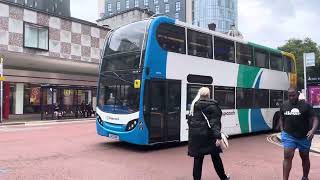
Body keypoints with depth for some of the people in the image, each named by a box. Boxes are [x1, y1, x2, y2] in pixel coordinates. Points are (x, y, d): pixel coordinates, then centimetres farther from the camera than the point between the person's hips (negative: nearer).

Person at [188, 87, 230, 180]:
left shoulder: (194, 105, 10)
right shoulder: (212, 105, -7)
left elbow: (190, 120, 12)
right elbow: (215, 122, -14)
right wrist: (218, 136, -17)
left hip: (195, 134, 4)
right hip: (207, 134, -4)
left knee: (198, 158, 8)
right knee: (215, 156, 12)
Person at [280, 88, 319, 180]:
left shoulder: (306, 105, -7)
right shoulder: (284, 105, 2)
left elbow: (315, 119, -10)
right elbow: (281, 119, 16)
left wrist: (313, 130, -27)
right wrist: (282, 131, 6)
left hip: (304, 137, -1)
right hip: (288, 136, 1)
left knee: (305, 158, 17)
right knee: (287, 157, -11)